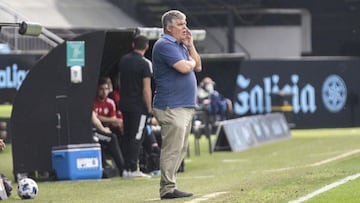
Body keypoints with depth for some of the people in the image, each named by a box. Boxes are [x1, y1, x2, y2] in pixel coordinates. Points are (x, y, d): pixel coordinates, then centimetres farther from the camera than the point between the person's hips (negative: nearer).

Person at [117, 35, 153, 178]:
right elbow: (146, 89, -15)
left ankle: (127, 168, 14)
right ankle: (133, 169, -6)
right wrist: (149, 108, -10)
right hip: (138, 106, -7)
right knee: (137, 137, -3)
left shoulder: (123, 60, 8)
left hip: (124, 104, 7)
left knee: (127, 136, 12)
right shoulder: (145, 64, -13)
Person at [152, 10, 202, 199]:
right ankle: (167, 189, -10)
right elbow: (184, 67, -21)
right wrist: (191, 61, 1)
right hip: (171, 107, -10)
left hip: (186, 106, 10)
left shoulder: (181, 46, 20)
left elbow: (198, 66, 19)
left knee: (180, 150, 10)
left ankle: (169, 186, 14)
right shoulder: (165, 45, -11)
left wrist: (190, 46, 7)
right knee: (172, 148, -11)